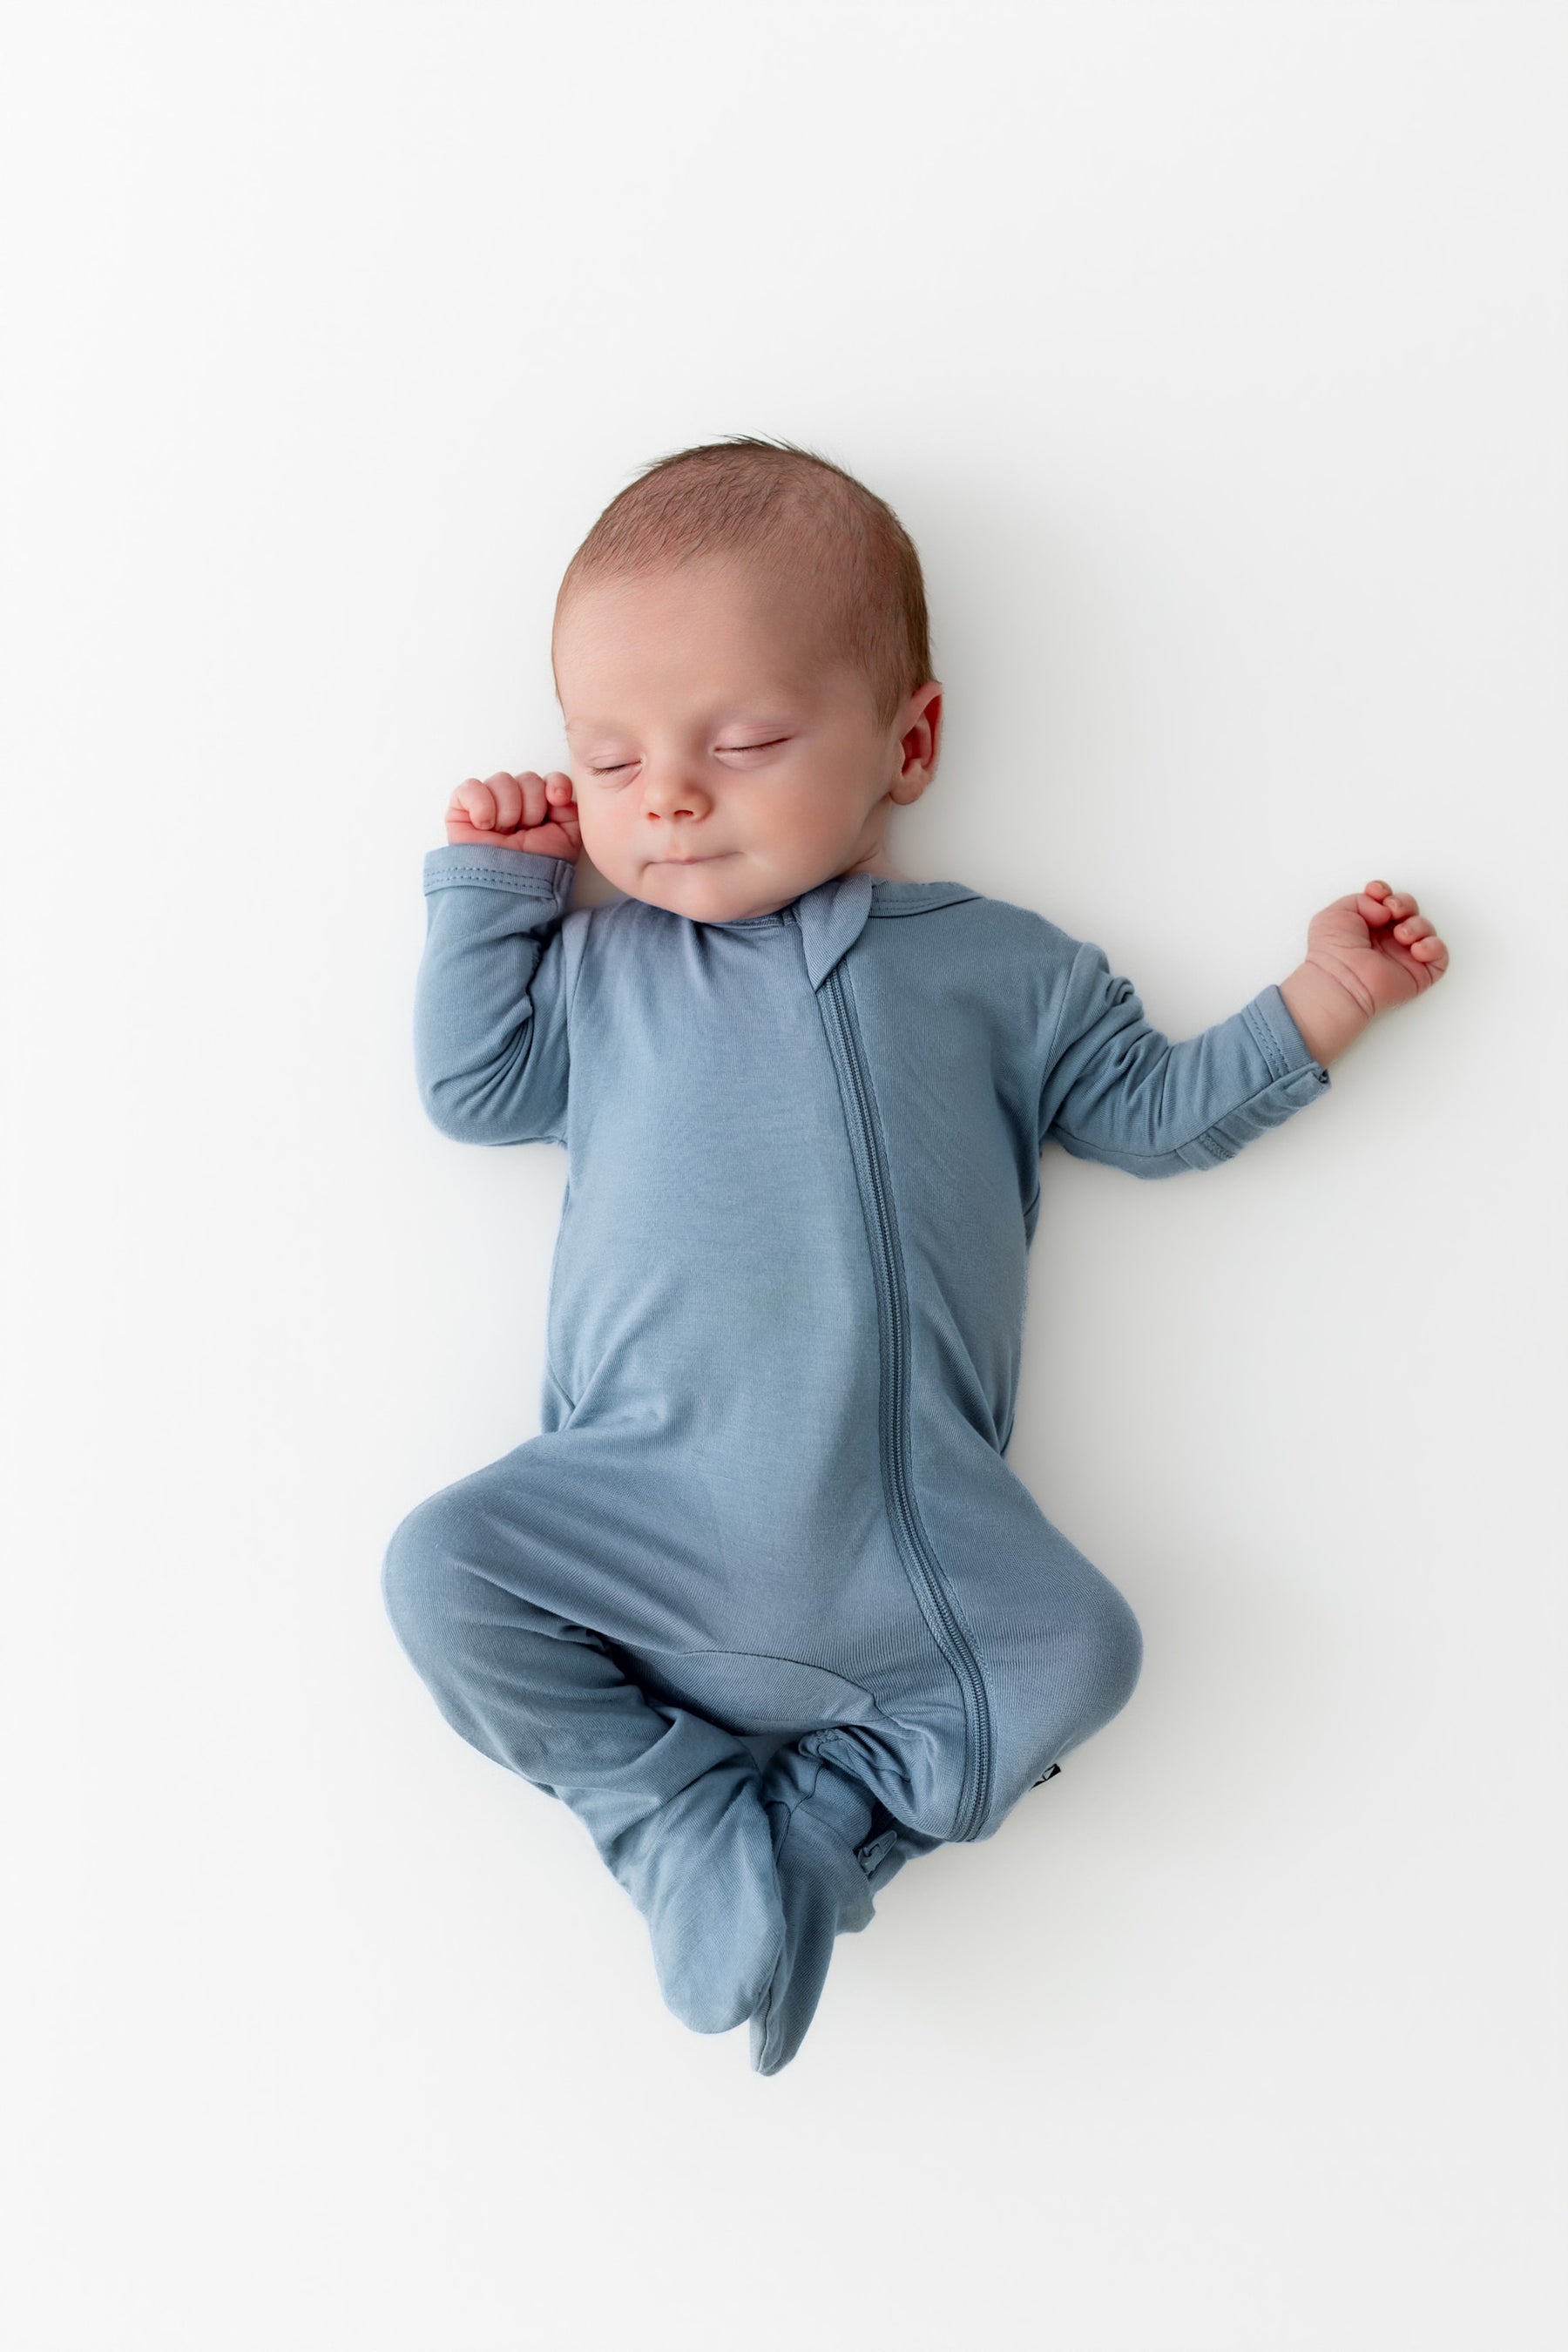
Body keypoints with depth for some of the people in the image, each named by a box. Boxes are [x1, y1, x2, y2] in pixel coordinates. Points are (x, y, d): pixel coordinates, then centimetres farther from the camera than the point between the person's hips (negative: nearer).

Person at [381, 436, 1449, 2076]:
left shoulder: (995, 966, 12)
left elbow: (1152, 1109, 17)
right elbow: (472, 1087, 16)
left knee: (1078, 1648, -17)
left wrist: (1319, 999, 11)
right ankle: (679, 1816, -6)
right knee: (443, 1570, -18)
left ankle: (816, 1820, -3)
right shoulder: (602, 967, 17)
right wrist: (489, 888, 13)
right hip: (632, 1499, 1)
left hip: (911, 1522, 0)